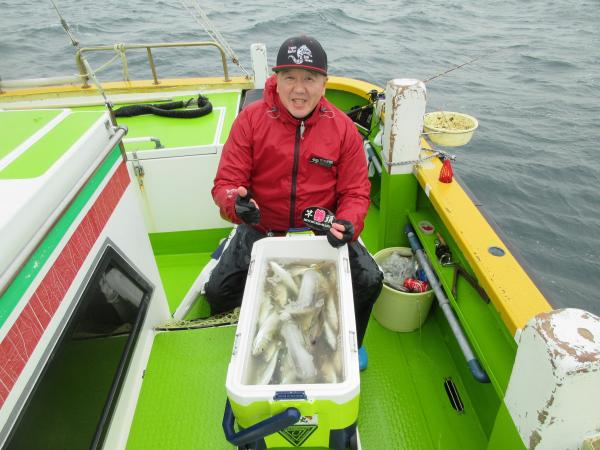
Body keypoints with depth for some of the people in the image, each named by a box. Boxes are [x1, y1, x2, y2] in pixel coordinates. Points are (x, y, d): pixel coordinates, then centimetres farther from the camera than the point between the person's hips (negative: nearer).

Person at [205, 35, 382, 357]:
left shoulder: (343, 128, -5)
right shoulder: (250, 119, -8)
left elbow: (356, 192, -4)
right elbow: (226, 182, -10)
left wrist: (347, 225, -27)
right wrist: (236, 203, -34)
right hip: (261, 230, 0)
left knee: (369, 281, -17)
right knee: (218, 292, -14)